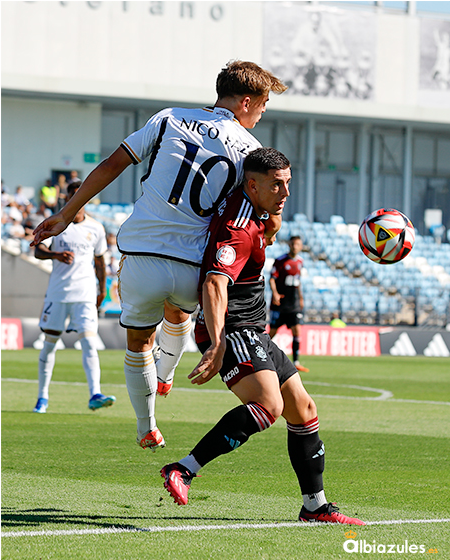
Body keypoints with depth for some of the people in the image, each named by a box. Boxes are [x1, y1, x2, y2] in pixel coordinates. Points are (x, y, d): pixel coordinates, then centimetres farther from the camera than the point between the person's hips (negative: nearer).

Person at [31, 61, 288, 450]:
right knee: (178, 312, 37)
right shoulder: (249, 151, -1)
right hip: (192, 272, 1)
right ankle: (164, 378, 60)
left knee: (139, 343, 24)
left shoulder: (169, 121, 3)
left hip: (141, 261, -1)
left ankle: (147, 429, 32)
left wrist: (65, 216, 9)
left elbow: (110, 167, 3)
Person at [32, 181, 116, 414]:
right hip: (57, 292, 0)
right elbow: (38, 250, -4)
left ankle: (95, 395, -21)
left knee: (89, 342, -14)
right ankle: (42, 397, 16)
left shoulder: (95, 228, 5)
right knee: (49, 343, 6)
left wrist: (102, 290, 20)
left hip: (85, 294, 0)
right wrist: (56, 255, -23)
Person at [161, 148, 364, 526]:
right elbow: (214, 285, -37)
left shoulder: (245, 207, 9)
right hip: (231, 331, -11)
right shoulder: (239, 229, -23)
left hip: (253, 334, 11)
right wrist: (218, 344, -49)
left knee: (302, 409, 11)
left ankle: (315, 506, 20)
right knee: (269, 405, -31)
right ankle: (183, 471, -32)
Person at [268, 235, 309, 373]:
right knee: (273, 331, 0)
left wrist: (301, 297, 24)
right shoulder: (280, 261, -8)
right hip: (280, 302, -4)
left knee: (296, 330, -7)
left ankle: (296, 362, -8)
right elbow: (272, 279, -11)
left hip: (294, 303, 4)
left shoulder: (300, 261, 10)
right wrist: (275, 293, -26)